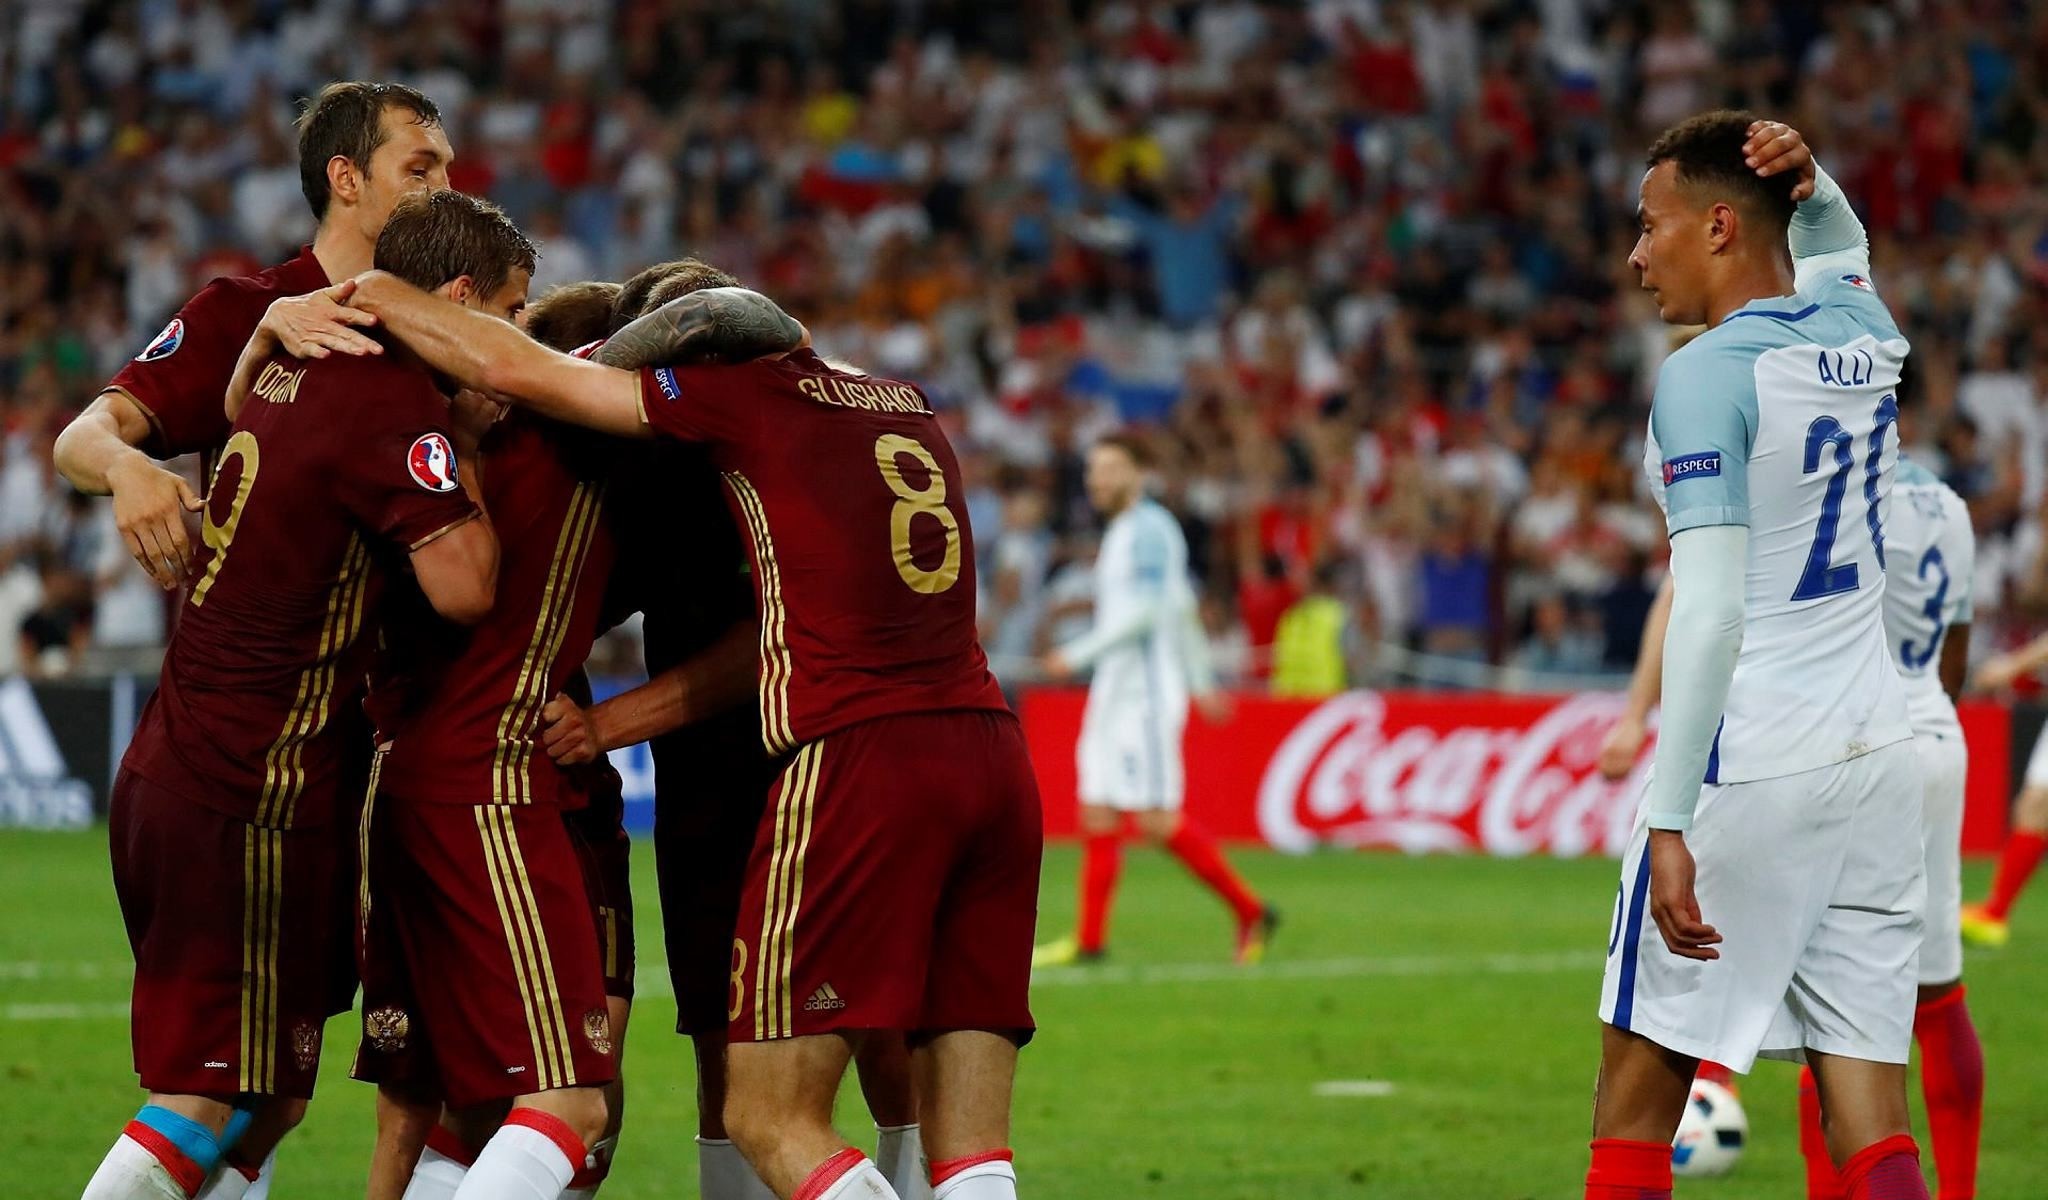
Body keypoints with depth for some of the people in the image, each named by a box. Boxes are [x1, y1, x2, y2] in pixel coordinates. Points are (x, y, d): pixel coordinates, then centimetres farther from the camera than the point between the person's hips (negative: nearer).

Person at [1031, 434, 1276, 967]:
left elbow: (1147, 612, -21)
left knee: (1156, 818, -11)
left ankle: (1250, 911, -3)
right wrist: (1201, 681, 28)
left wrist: (1078, 654, -21)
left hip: (1146, 693, -10)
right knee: (1097, 814, 5)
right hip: (1114, 693, 10)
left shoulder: (1149, 529, -12)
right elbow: (1182, 608, 25)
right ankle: (1089, 940, 5)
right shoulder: (1122, 531, 18)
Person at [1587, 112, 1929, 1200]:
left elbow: (1710, 611, -20)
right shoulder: (1863, 333, 9)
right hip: (1878, 759, 7)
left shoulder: (1708, 377, -12)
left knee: (1639, 1092, 3)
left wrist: (1669, 818, -22)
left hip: (1748, 771, -7)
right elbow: (1834, 244, 36)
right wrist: (1809, 182, 13)